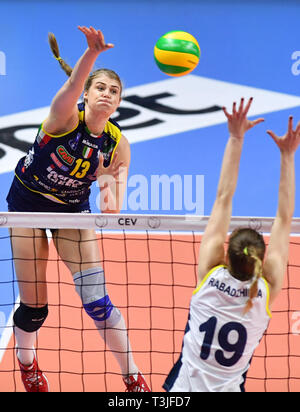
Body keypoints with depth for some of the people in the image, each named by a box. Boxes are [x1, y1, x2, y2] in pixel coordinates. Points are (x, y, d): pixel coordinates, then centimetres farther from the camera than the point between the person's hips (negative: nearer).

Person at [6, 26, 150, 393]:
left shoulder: (118, 145, -11)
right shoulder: (66, 115, -21)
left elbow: (112, 211, -14)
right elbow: (73, 84, -46)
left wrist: (109, 187, -36)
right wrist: (92, 52, -65)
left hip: (73, 210, 2)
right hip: (28, 201, -2)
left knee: (97, 300, -6)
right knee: (34, 306, 2)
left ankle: (132, 377, 12)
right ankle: (26, 363, 35)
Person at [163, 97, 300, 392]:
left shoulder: (210, 273, -14)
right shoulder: (267, 288, -13)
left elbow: (223, 198, -10)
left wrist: (236, 138, -6)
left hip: (184, 385, 0)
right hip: (227, 388, 1)